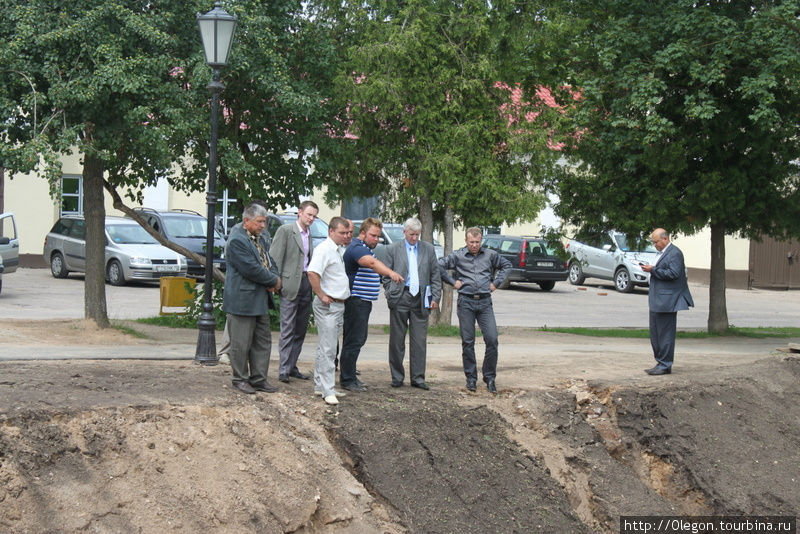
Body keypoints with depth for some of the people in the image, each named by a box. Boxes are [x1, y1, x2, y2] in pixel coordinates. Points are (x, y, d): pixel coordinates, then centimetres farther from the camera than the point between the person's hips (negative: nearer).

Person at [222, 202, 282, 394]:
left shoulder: (261, 239, 16)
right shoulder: (237, 241, -15)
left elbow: (270, 262, 17)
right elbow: (251, 269, -21)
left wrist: (273, 279, -6)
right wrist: (274, 281, -10)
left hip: (261, 300, 9)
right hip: (242, 300, -9)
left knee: (263, 342, 11)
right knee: (241, 343, -1)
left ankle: (259, 378, 18)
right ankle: (240, 379, 10)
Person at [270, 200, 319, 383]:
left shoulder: (309, 234, 17)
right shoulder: (285, 231, -5)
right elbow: (276, 258, -8)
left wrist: (314, 284, 8)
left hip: (306, 284, 7)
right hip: (291, 285, -7)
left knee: (300, 329, 10)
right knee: (288, 329, -8)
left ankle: (292, 366, 17)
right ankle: (284, 370, -7)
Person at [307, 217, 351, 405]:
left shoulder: (336, 250, 17)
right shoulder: (324, 249, -15)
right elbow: (312, 272, -29)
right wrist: (321, 295, -23)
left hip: (338, 305, 10)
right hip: (328, 305, -10)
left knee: (326, 348, 14)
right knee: (328, 349, -10)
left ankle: (319, 385, 21)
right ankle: (328, 391, -10)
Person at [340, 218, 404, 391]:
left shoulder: (366, 249, 18)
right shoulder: (356, 248, -17)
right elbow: (372, 263, -36)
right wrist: (390, 273, -51)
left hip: (364, 302, 11)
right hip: (355, 301, -11)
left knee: (359, 339, 15)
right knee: (353, 341, -9)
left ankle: (349, 376, 22)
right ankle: (347, 379, -6)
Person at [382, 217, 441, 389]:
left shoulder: (428, 249, 10)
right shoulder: (393, 249, 5)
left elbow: (435, 275, 11)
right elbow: (386, 275, 6)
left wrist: (435, 297, 3)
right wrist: (390, 296, -4)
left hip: (420, 299, 1)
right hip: (400, 299, -1)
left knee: (419, 340, 1)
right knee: (397, 340, 3)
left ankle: (418, 377, 7)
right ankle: (397, 377, 12)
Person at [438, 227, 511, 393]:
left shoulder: (490, 255, 8)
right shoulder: (457, 256, 3)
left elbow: (507, 265, 22)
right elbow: (438, 266, 5)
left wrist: (496, 282, 11)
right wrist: (452, 282, 0)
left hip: (485, 302, 1)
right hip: (466, 303, -1)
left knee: (492, 339, -8)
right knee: (468, 342, 2)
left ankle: (489, 377, 4)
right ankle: (471, 378, 13)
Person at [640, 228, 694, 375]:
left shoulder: (675, 253, -12)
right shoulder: (662, 253, 19)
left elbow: (674, 273, -22)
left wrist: (653, 270, -18)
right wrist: (651, 270, 10)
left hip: (667, 301, -10)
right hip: (657, 301, 10)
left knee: (665, 334, -5)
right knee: (655, 334, 12)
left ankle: (665, 366, -1)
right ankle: (660, 363, 19)